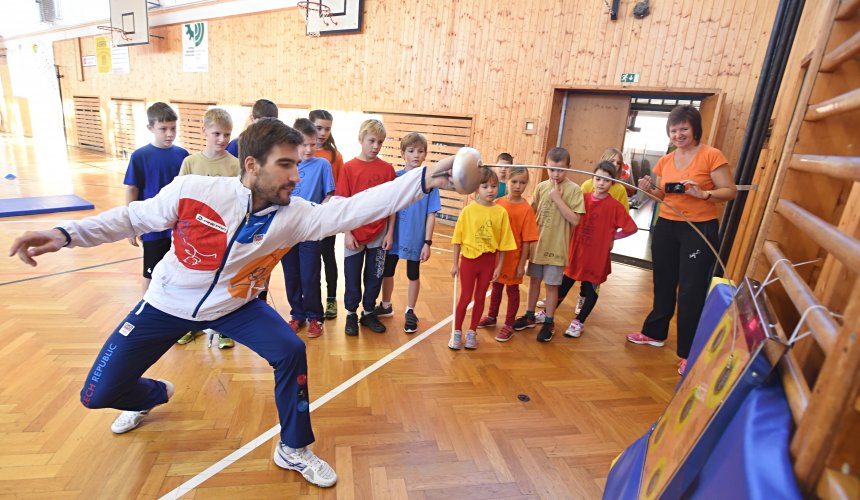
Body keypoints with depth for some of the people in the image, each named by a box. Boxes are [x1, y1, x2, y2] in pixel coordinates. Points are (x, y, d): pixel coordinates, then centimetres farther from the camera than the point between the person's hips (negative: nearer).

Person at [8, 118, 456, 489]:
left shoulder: (294, 215, -22)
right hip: (167, 304, 0)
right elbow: (134, 217, -7)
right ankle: (153, 395, 44)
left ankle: (294, 450, 4)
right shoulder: (193, 190, -25)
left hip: (235, 305, 0)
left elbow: (355, 207, -34)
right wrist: (67, 233, -16)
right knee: (98, 395, 4)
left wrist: (424, 179, -42)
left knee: (291, 351, -20)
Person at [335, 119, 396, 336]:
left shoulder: (387, 168, -1)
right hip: (355, 234, -1)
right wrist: (347, 233, -9)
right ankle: (351, 314, 29)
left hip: (379, 235, 2)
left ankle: (369, 313, 31)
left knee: (375, 277, 13)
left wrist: (390, 232, -1)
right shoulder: (349, 167, -6)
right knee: (352, 278, 11)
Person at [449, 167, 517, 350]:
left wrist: (499, 266, -2)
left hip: (489, 261, 2)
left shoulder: (501, 212, -5)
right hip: (469, 259, -1)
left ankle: (472, 332, 29)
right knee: (465, 297, 7)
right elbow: (458, 239, -3)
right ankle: (457, 332, 23)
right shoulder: (468, 210, -8)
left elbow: (503, 242, -1)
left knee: (480, 298, 13)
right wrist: (455, 263, -2)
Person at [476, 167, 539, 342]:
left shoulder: (526, 209, -13)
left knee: (512, 289, 11)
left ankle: (509, 325, 25)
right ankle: (491, 317, 39)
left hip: (513, 257, -3)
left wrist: (522, 264, -10)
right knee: (496, 286, 20)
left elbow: (527, 240, -11)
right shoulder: (498, 203, -3)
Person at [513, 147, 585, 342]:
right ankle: (529, 316, 31)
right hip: (537, 243, 4)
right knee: (534, 280, 15)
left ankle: (548, 323, 22)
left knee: (552, 285, 6)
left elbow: (574, 220, -17)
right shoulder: (541, 187, 2)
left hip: (556, 246, -4)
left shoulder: (574, 189, -10)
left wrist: (557, 198, -19)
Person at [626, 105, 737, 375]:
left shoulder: (712, 155, -8)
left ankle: (688, 353, 12)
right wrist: (650, 189, -7)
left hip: (700, 229, -5)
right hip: (666, 227, 6)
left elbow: (730, 191, -9)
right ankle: (655, 332, 35)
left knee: (692, 290, 0)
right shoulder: (665, 161, 7)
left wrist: (704, 194, -26)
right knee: (663, 284, 17)